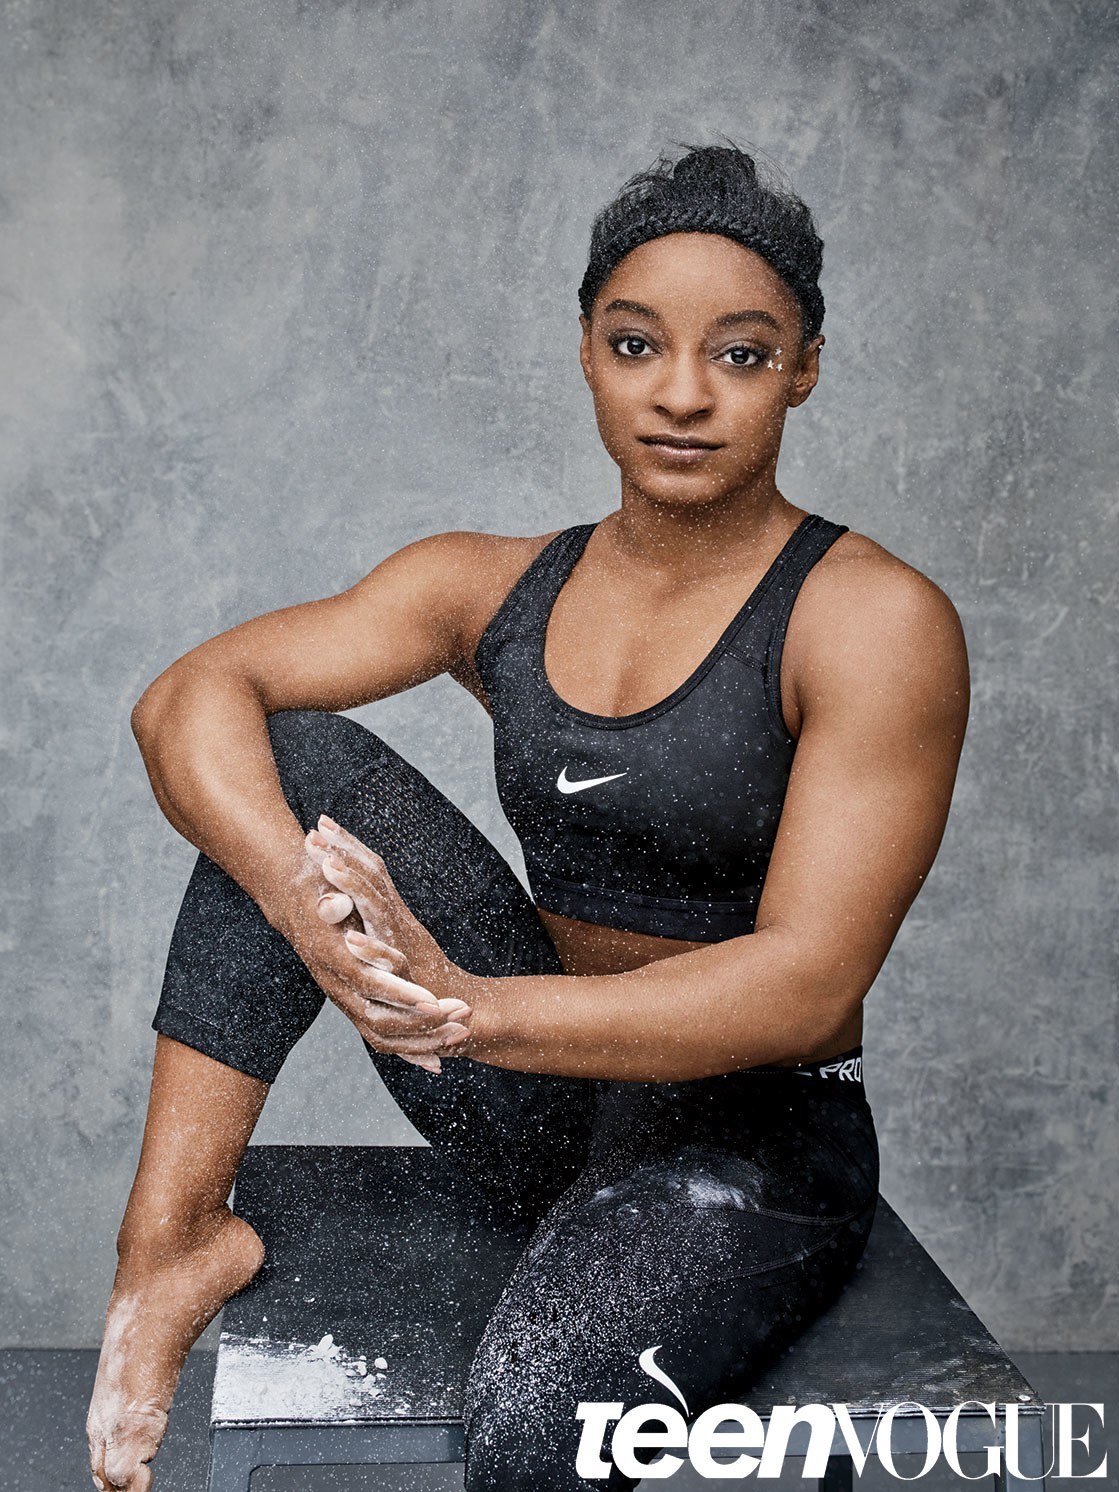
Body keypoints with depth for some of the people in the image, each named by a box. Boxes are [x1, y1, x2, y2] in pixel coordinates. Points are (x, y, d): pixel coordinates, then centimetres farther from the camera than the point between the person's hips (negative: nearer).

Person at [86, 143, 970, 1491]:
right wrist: (301, 897, -31)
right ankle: (176, 1230, -12)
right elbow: (190, 696, -8)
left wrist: (468, 1012, -33)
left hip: (756, 1138, -4)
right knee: (295, 749, -13)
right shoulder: (498, 589, 2)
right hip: (545, 1099, 5)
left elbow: (808, 987, -21)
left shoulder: (874, 620, -12)